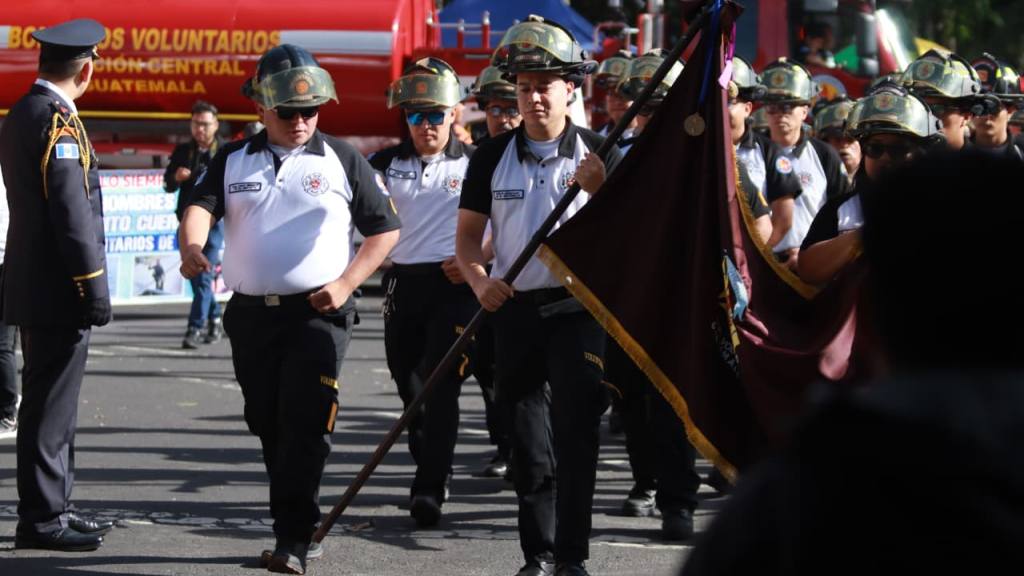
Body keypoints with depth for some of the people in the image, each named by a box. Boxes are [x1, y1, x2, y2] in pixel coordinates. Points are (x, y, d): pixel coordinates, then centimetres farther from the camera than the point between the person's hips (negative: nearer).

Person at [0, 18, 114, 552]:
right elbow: (71, 213, -21)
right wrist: (94, 287, -17)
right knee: (50, 404, -5)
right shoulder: (59, 121, -17)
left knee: (50, 402, 16)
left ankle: (50, 506, 23)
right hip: (58, 291, -10)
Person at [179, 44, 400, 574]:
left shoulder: (341, 160, 4)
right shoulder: (233, 160, 10)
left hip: (317, 313, -4)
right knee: (268, 425, 9)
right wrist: (191, 247, -28)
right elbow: (201, 205, -5)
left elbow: (385, 229, 6)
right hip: (250, 313, 4)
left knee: (305, 424, -13)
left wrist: (346, 282, -8)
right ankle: (299, 526, 22)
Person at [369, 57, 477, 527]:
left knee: (441, 387, -12)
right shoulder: (387, 163, 7)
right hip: (402, 283, 4)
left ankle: (429, 489, -14)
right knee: (409, 383, 12)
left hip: (454, 285, -4)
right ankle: (431, 468, 29)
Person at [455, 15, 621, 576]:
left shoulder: (598, 154, -2)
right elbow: (467, 235, 6)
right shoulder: (493, 157, 3)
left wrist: (600, 190, -25)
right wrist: (479, 281, -13)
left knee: (575, 432, -9)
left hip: (579, 310, -3)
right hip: (515, 311, 3)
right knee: (527, 444, 8)